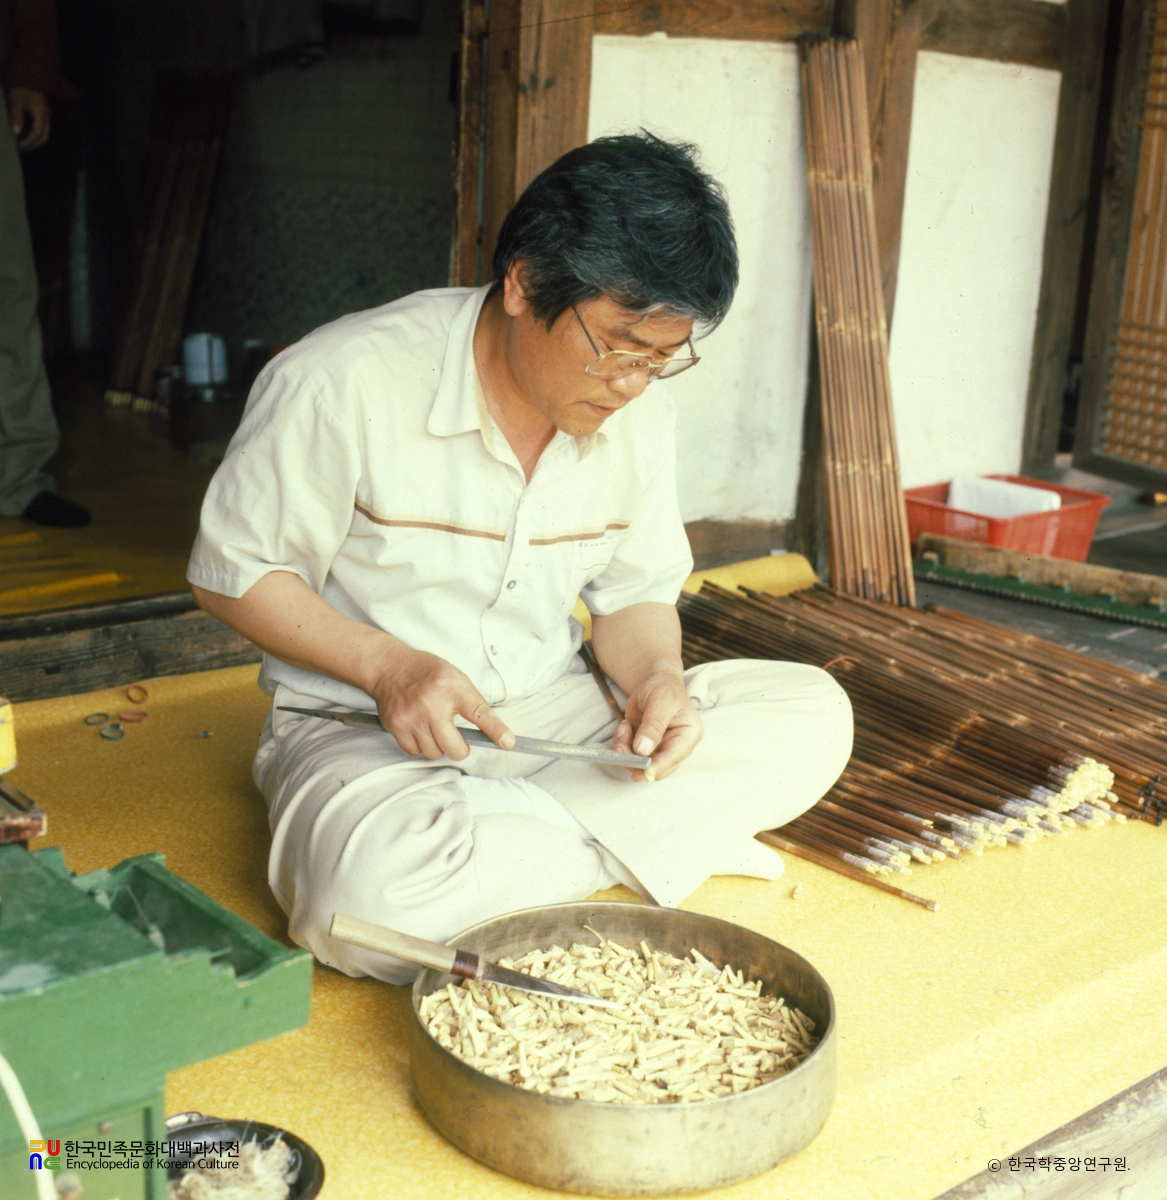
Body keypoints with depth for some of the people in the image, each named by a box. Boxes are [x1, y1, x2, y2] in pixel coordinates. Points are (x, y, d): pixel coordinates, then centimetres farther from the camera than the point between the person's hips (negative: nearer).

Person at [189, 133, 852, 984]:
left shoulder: (638, 411, 0)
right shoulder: (344, 382, -17)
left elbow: (639, 593, 10)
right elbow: (232, 573, -9)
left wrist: (657, 678, -13)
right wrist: (387, 665, -24)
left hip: (554, 719, 6)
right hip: (365, 724, -5)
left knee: (812, 716, -12)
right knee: (378, 893, -40)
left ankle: (497, 841, -17)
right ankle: (640, 839, -15)